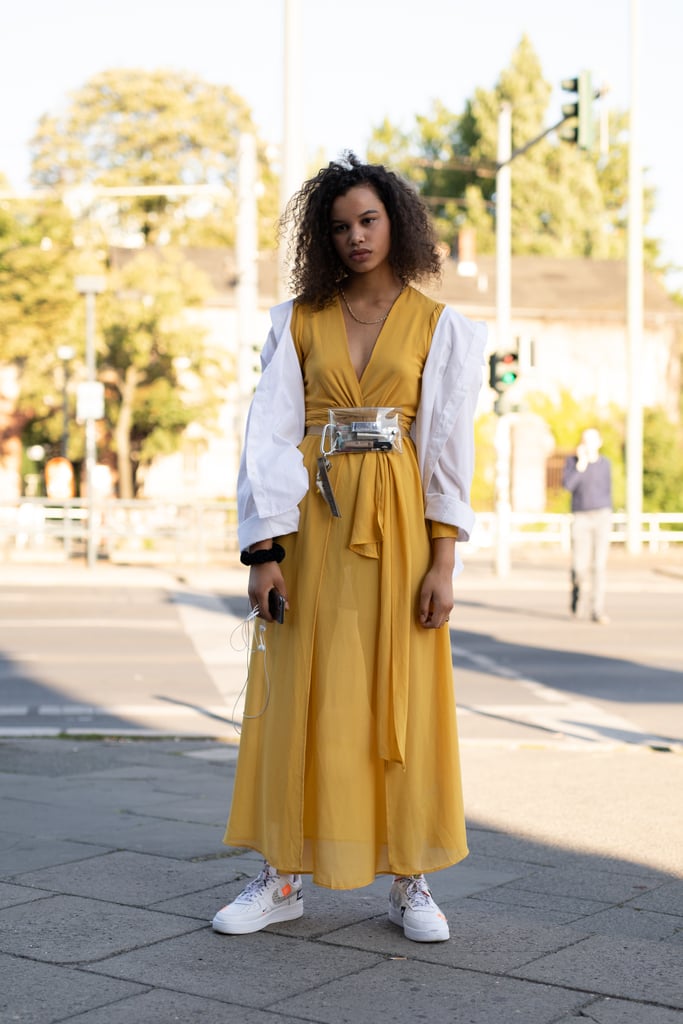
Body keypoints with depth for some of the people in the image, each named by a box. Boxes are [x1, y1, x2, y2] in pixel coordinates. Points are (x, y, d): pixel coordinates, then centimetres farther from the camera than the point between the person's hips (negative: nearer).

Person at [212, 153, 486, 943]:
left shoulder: (439, 326, 4)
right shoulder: (298, 321, 6)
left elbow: (449, 447, 0)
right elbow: (269, 436, 0)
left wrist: (443, 562, -8)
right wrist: (263, 550, -8)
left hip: (397, 522, -1)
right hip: (312, 522, 1)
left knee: (401, 695, 2)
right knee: (301, 694, 3)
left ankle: (410, 882, 12)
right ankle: (285, 875, 13)